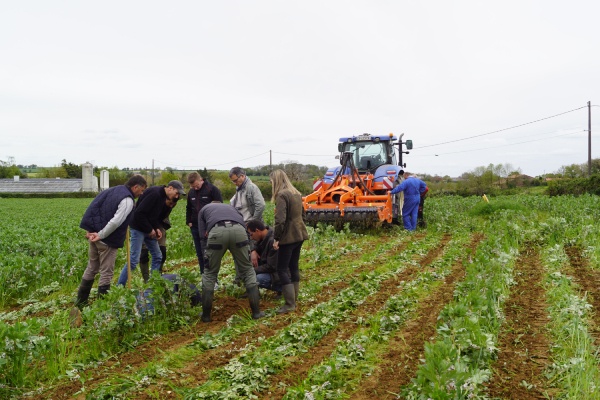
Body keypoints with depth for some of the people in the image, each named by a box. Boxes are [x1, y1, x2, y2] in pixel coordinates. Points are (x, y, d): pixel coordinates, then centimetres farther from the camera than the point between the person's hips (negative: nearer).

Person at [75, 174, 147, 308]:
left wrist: (90, 230, 8)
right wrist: (100, 235, -18)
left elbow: (93, 208, 14)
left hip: (94, 234, 9)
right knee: (106, 273, 3)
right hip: (107, 241, -9)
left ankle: (80, 302, 29)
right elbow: (116, 222, -26)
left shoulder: (112, 190, 12)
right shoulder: (128, 200, -16)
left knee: (91, 269, 20)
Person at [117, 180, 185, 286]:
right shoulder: (154, 193, -23)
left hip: (149, 230, 9)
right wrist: (150, 230, -18)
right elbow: (139, 213, -26)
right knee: (134, 259, -10)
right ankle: (119, 286, -1)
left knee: (157, 256, 10)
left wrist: (157, 228, -4)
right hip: (138, 228, -9)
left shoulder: (164, 198, 6)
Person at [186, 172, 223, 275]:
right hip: (195, 227, 6)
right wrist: (188, 222, 12)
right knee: (199, 253, 10)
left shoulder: (212, 189, -7)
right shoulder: (191, 192, 11)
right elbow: (188, 208, 23)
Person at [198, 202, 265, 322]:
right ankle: (256, 312, 17)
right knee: (248, 270, 16)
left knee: (209, 273, 17)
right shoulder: (231, 208, 43)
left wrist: (207, 256, 29)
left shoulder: (203, 210, 37)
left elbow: (203, 235, 23)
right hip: (238, 230, 2)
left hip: (216, 231, -1)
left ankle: (206, 315, 22)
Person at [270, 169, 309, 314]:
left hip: (288, 236, -9)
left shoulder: (282, 195, -16)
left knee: (282, 269, -1)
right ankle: (294, 299, 22)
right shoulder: (296, 193, 12)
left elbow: (280, 220, -23)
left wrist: (276, 238, -16)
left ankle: (290, 304, 0)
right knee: (294, 266, 16)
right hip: (299, 234, 9)